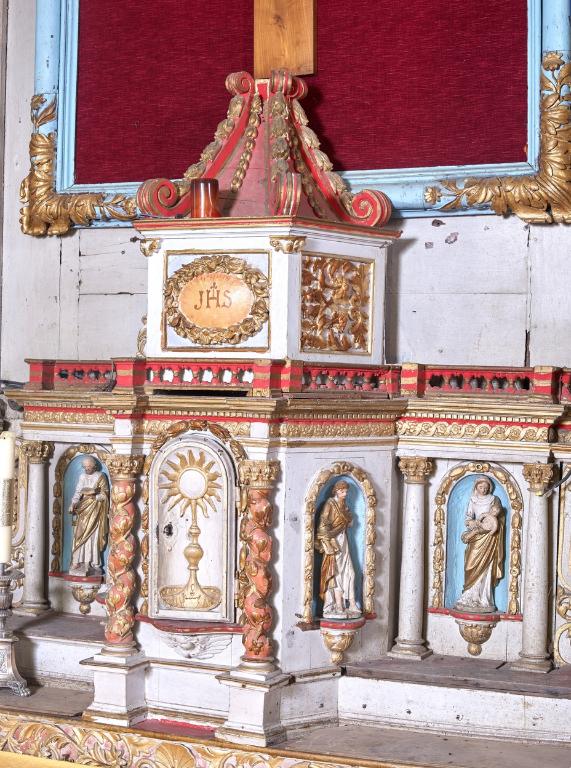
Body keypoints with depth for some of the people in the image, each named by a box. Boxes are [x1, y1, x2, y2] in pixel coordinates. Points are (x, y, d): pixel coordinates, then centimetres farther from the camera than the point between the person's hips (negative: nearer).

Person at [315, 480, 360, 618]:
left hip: (343, 541, 8)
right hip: (333, 541, -8)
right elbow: (323, 525, -17)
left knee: (349, 572, 4)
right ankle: (339, 607, -8)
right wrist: (328, 544, -21)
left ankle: (351, 604, 7)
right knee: (336, 573, -8)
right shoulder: (330, 504, -11)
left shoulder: (343, 504, 13)